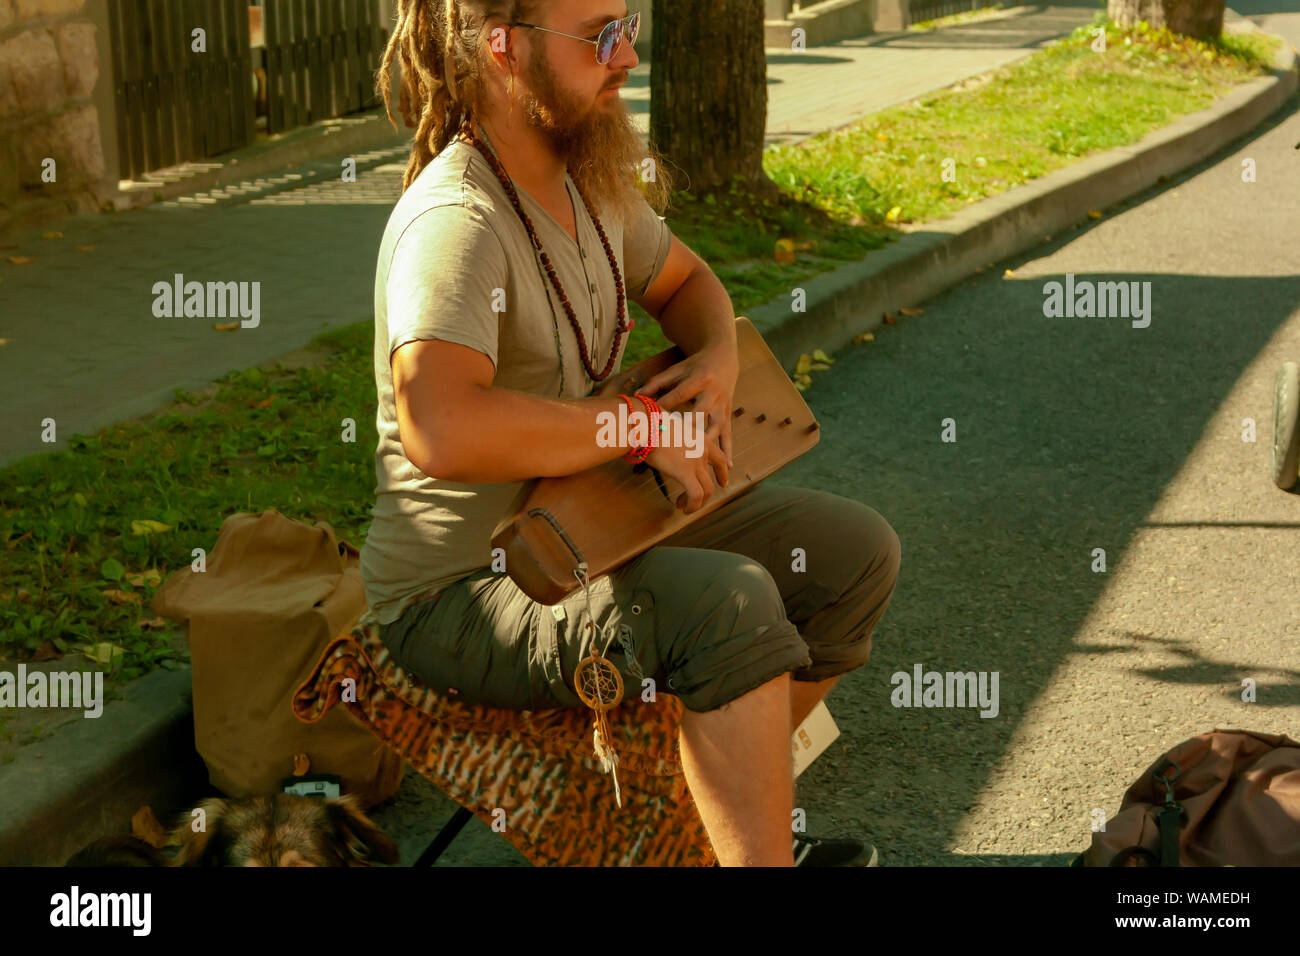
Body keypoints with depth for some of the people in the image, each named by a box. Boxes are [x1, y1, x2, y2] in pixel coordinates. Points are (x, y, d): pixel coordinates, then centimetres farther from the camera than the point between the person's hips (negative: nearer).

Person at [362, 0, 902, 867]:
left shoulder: (589, 178, 3)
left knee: (856, 552, 8)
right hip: (460, 591, -9)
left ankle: (741, 808, 21)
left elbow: (683, 280, 22)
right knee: (732, 602, -33)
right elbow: (441, 429, -43)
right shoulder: (457, 220, -27)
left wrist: (718, 361, -2)